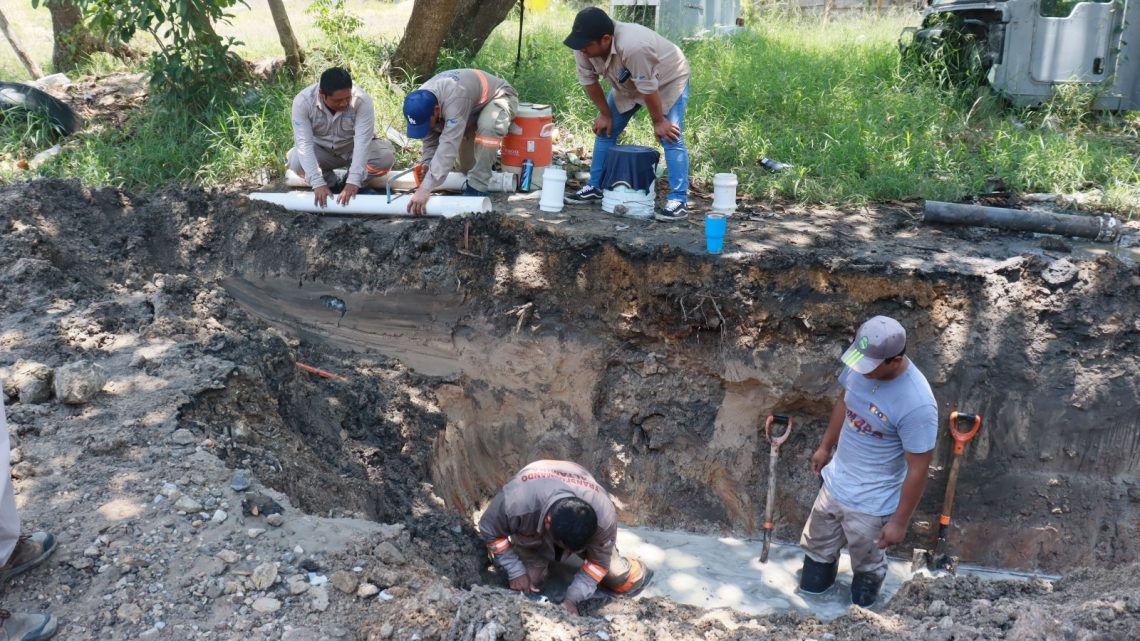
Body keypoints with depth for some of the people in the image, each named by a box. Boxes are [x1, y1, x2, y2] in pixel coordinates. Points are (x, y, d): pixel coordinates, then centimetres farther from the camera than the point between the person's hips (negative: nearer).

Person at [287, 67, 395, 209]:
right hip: (321, 151, 0)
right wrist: (318, 183, -43)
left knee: (386, 156, -29)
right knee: (295, 161, -31)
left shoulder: (362, 101, -30)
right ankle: (331, 183, -4)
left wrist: (353, 182, -46)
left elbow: (362, 141, -35)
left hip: (354, 149, 0)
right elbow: (304, 143, -32)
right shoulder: (303, 101, -27)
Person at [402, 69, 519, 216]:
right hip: (473, 109, 8)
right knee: (465, 166, 8)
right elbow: (430, 138, -8)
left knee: (488, 127, -40)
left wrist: (426, 188, -56)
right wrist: (427, 163, -28)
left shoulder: (454, 99, -44)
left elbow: (449, 144, -51)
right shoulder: (421, 101, -19)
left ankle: (476, 188, -27)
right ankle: (488, 156, 39)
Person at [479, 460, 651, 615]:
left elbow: (598, 561, -23)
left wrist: (572, 598, -31)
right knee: (529, 580, -13)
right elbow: (489, 530, -24)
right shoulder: (516, 501, -48)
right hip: (531, 525, 0)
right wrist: (516, 571, -25)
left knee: (618, 577, -5)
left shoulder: (604, 515, -43)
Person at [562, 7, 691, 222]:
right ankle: (595, 187, 19)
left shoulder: (632, 47, -44)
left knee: (670, 138, -17)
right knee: (605, 130, 7)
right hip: (627, 84, 7)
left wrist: (659, 121, -23)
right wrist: (605, 114, -2)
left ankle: (679, 201, -15)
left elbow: (648, 88, -34)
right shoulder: (584, 48, -23)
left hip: (668, 80, -7)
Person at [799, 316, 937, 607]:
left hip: (872, 503, -6)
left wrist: (900, 521, -15)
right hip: (835, 484, 6)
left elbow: (918, 469, -25)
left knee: (867, 564, 22)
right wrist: (825, 447, 19)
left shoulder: (917, 405, -36)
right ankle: (808, 600, 58)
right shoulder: (861, 364, -16)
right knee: (817, 546, 28)